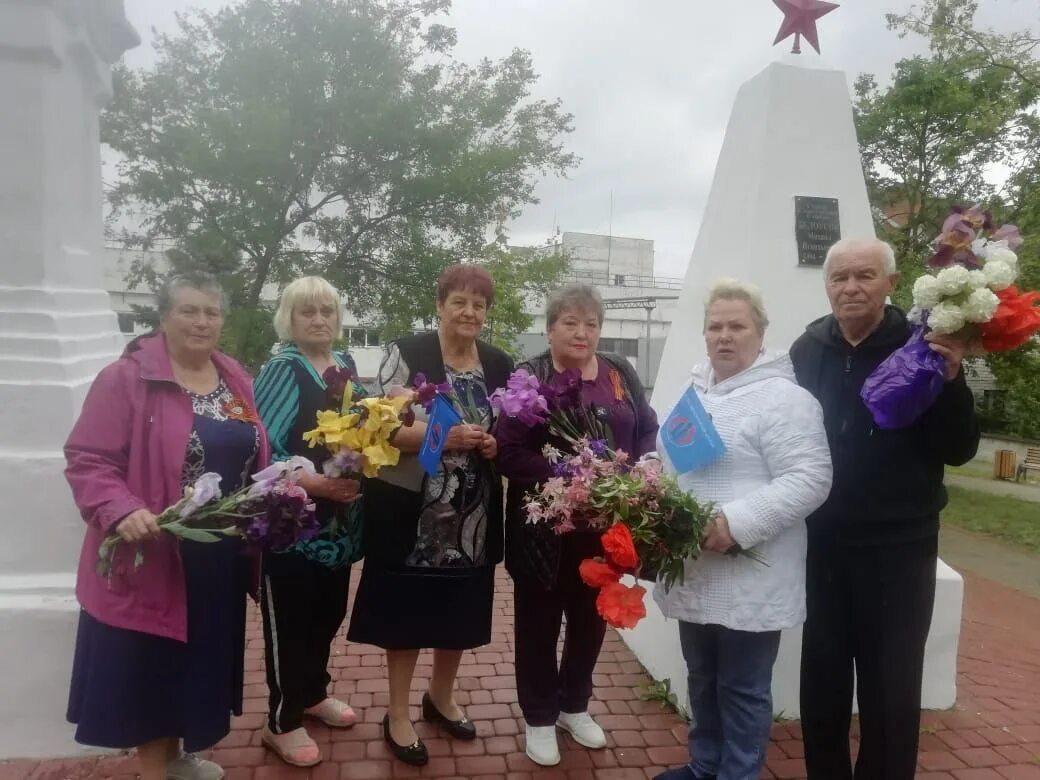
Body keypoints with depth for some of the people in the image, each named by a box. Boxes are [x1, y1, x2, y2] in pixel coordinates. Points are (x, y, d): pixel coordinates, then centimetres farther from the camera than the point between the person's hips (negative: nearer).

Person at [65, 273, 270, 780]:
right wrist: (122, 511, -28)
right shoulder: (126, 377, -13)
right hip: (153, 559, -6)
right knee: (150, 666, 9)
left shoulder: (235, 379, 7)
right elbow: (87, 460, -13)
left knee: (202, 658, 19)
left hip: (221, 558, 6)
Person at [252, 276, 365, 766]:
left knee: (329, 610, 18)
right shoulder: (281, 369, -12)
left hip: (339, 520, 7)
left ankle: (313, 693, 40)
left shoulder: (345, 365, 9)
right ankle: (282, 722, 22)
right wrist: (312, 483, -26)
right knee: (289, 619, 4)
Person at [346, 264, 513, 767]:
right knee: (406, 612, 9)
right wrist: (444, 435, -25)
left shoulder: (500, 365, 5)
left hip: (473, 515, 5)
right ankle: (398, 715, 29)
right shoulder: (407, 354, -9)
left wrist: (496, 445, -8)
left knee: (460, 612, 17)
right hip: (411, 511, -4)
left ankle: (441, 697, 42)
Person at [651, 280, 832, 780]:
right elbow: (670, 465, 20)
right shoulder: (694, 392, 11)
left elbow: (809, 479, -21)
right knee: (702, 680, 22)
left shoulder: (784, 398, -14)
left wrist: (738, 523, -28)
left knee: (742, 689, 9)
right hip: (695, 573, 8)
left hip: (749, 579, -7)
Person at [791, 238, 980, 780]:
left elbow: (958, 451, -9)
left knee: (891, 687, 10)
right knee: (822, 679, 16)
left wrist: (951, 381, -25)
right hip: (822, 544, 3)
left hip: (899, 546, -2)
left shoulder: (923, 349, -8)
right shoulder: (807, 350, 0)